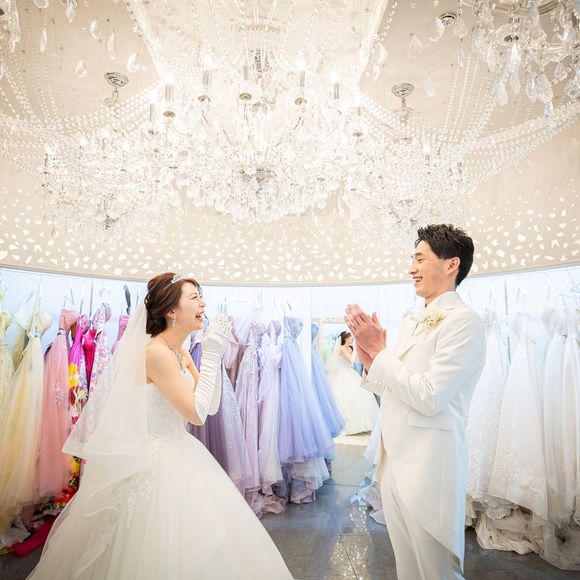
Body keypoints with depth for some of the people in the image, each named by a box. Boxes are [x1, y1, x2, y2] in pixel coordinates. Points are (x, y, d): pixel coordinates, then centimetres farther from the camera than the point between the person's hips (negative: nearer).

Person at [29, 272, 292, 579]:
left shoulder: (180, 353, 5)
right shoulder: (157, 351, -22)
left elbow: (211, 406, 4)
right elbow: (197, 414, -23)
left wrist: (214, 355, -4)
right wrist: (211, 355, -20)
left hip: (179, 454, 9)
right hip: (156, 460, -9)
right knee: (161, 551, 9)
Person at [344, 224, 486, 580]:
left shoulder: (464, 322, -16)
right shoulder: (412, 322, 9)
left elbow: (429, 397, -23)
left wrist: (378, 351, -16)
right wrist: (369, 357, -4)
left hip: (429, 469, -8)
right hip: (395, 462, 8)